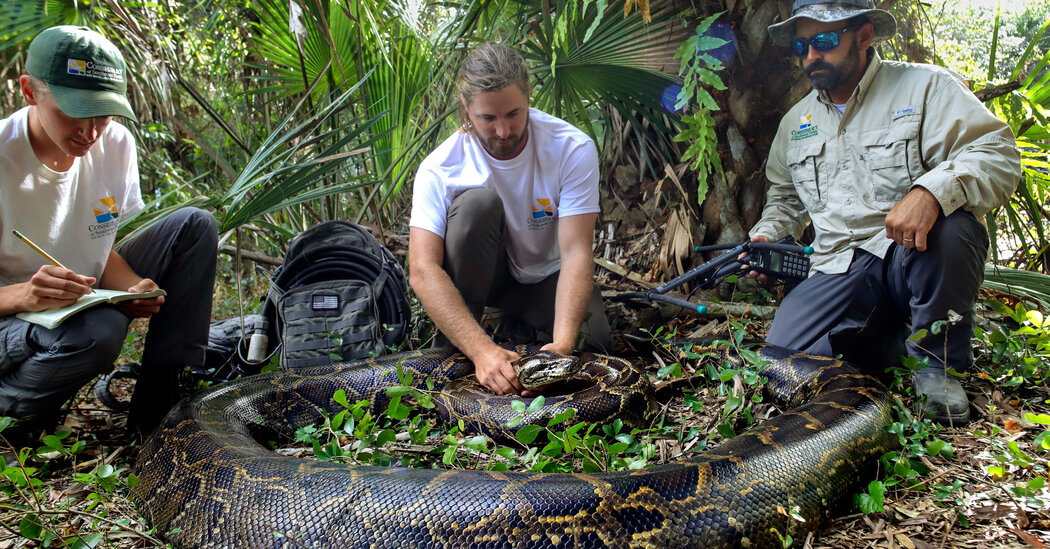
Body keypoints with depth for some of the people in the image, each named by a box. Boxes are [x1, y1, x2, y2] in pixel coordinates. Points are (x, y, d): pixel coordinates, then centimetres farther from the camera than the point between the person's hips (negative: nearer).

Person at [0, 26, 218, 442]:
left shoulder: (116, 145, -5)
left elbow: (102, 248, 3)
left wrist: (132, 288, -19)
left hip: (87, 300, 7)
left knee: (194, 226, -7)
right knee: (98, 331, -40)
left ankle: (158, 406, -9)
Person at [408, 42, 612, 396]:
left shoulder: (573, 149, -24)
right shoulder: (440, 168, -25)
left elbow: (576, 252, -29)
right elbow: (422, 271, -34)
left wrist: (562, 344, -44)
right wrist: (481, 349, -48)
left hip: (545, 276, 1)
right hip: (480, 273, 0)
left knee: (589, 338, -28)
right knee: (478, 201, -32)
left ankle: (520, 321, 5)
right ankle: (451, 356, -21)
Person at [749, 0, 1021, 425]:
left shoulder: (926, 87, -1)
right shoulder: (796, 121, 16)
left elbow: (998, 155, -14)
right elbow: (785, 197, 30)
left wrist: (931, 191, -34)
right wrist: (766, 235, 8)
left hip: (915, 259, -3)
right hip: (839, 271, 3)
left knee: (949, 226, -38)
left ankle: (936, 360, -12)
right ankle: (890, 335, 11)